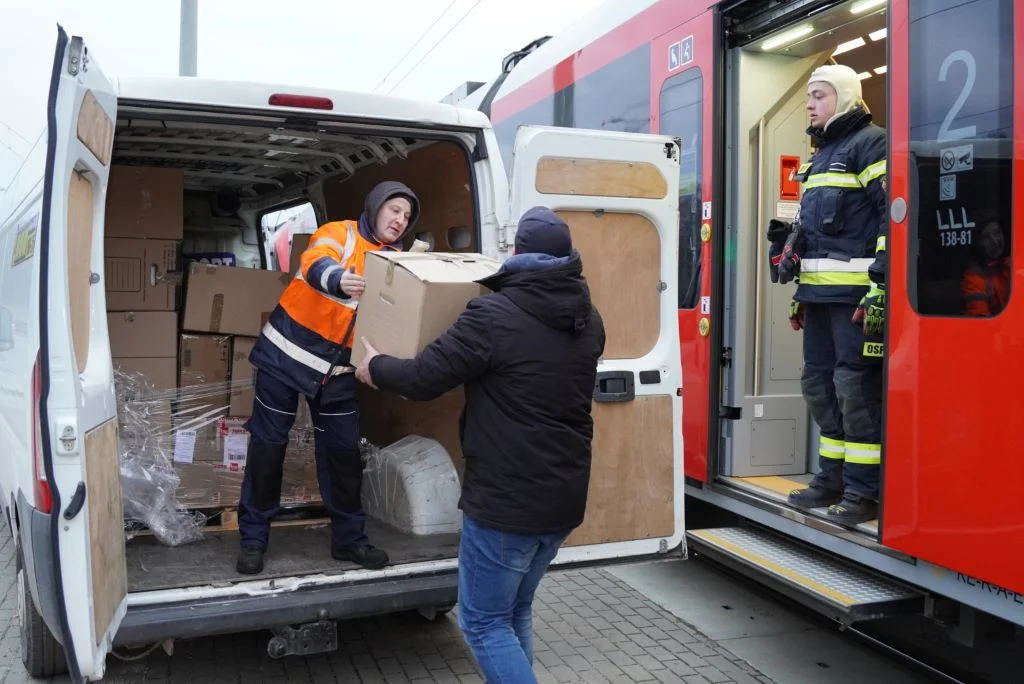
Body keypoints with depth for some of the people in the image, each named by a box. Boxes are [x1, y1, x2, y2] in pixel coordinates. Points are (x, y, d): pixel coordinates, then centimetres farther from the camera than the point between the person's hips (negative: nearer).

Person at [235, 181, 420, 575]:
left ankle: (348, 537, 22)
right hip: (287, 352, -4)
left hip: (338, 368, 5)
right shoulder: (340, 233, -9)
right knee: (268, 445, 3)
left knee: (343, 451, 7)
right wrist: (338, 279, -53)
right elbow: (315, 264, -30)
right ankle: (253, 537, 17)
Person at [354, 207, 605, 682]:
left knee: (483, 621, 9)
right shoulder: (589, 321, 6)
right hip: (564, 497, 8)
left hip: (506, 499, -7)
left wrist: (375, 367, 7)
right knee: (514, 612, 24)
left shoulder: (494, 315, -18)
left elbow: (423, 379, -14)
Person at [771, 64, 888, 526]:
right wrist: (799, 291, 24)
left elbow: (893, 212, -13)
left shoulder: (870, 143, -3)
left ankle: (863, 489, 0)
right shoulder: (821, 154, 24)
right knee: (820, 383, 11)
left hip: (857, 291, -9)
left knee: (856, 385, -8)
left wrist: (882, 283, -20)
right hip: (820, 291, 9)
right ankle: (832, 477, 22)